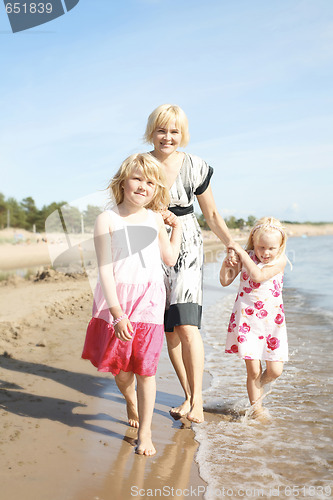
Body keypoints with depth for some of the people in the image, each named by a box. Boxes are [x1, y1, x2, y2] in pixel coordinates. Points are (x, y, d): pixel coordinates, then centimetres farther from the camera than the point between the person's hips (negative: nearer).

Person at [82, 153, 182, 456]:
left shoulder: (155, 219, 7)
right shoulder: (107, 220, -6)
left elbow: (170, 259, 18)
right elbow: (105, 270, -10)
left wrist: (177, 226, 18)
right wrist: (117, 313, -15)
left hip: (149, 300, 2)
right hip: (117, 300, -1)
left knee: (145, 367, 0)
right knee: (119, 365, 11)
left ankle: (145, 432, 14)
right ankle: (130, 401, 45)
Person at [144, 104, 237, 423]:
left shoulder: (195, 167, -2)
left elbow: (211, 214, 7)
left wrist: (233, 245, 3)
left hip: (187, 248, -2)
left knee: (186, 324, -15)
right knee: (169, 327, 4)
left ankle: (197, 400, -4)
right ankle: (189, 396, 17)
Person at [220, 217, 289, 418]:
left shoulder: (280, 260, -6)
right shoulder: (245, 257, 0)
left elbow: (258, 275, -23)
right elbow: (225, 281, 3)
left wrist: (242, 253, -22)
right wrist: (227, 264, -15)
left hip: (271, 319, 1)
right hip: (246, 318, 0)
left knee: (275, 370, 1)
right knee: (254, 370, -1)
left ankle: (256, 388, 33)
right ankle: (257, 408, 18)